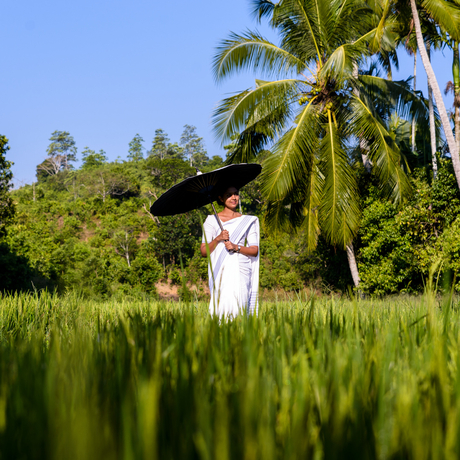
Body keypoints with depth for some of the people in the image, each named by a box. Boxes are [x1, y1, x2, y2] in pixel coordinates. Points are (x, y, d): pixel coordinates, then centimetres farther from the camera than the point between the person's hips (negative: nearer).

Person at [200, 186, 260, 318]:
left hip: (241, 271, 1)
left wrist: (236, 247, -8)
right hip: (220, 272, -1)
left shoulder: (247, 221, 13)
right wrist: (217, 239, -11)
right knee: (221, 306, -15)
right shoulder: (212, 221, 9)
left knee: (238, 306, -11)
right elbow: (204, 252, 5)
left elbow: (254, 250, 8)